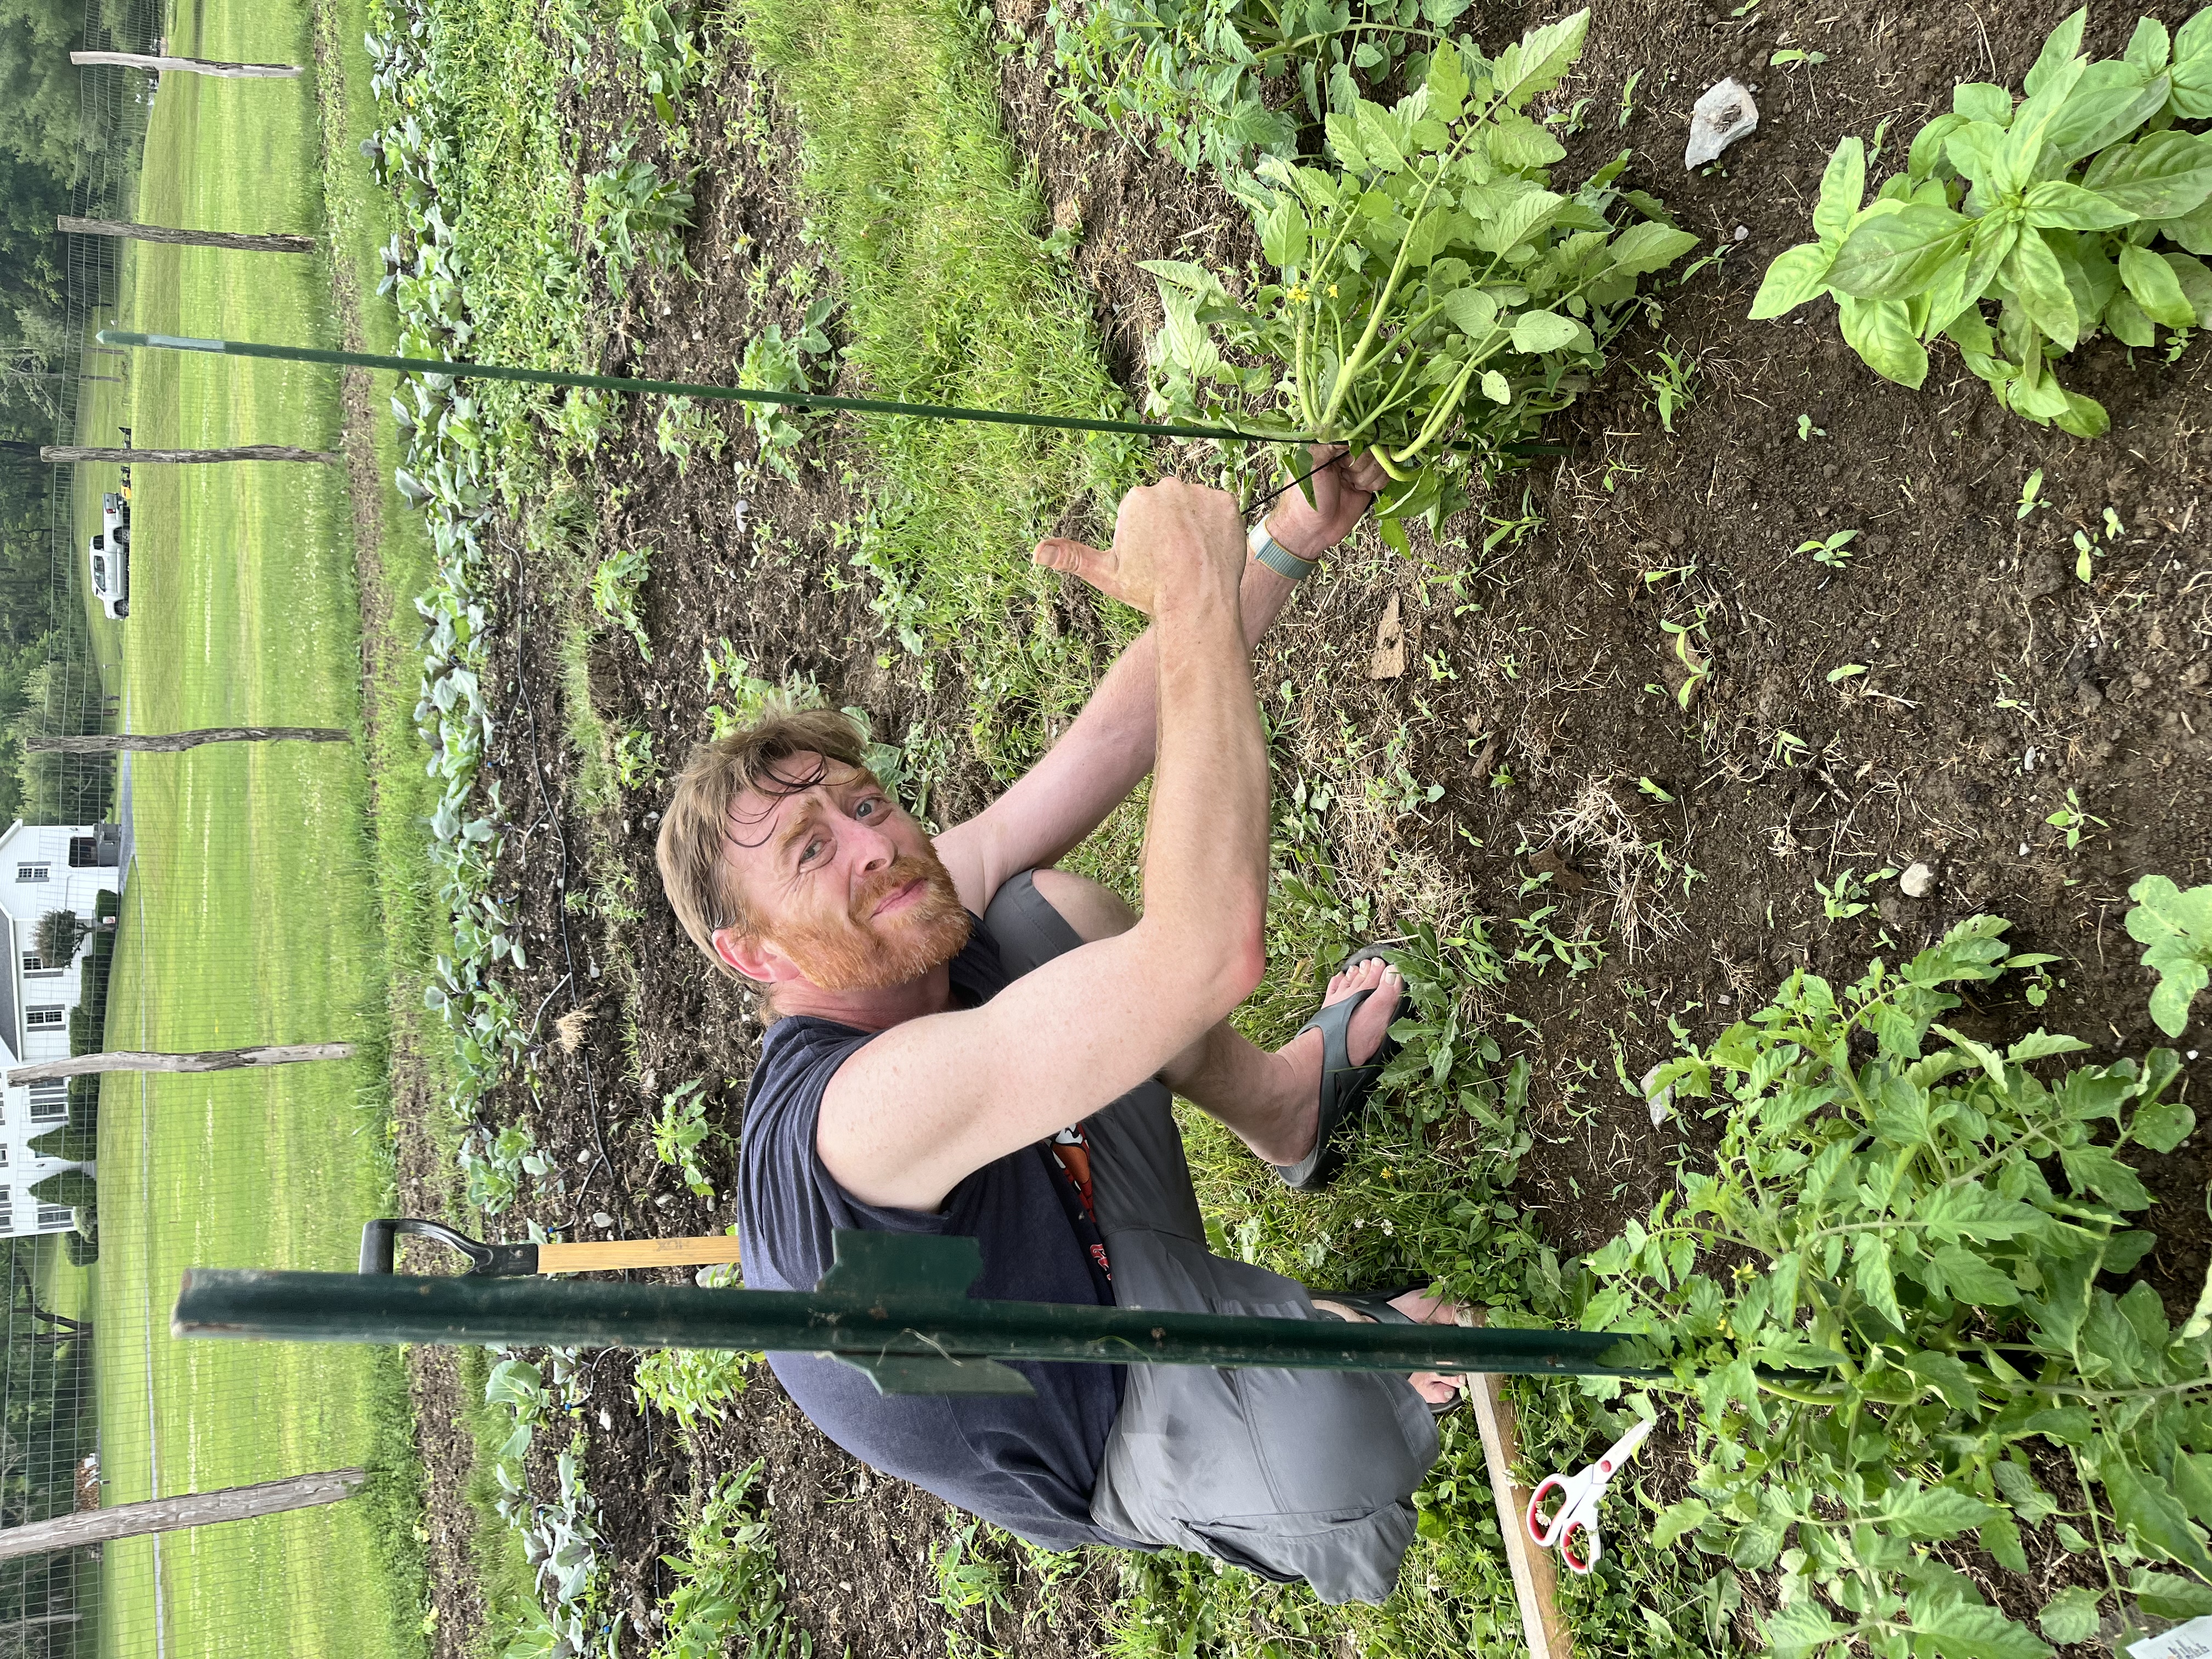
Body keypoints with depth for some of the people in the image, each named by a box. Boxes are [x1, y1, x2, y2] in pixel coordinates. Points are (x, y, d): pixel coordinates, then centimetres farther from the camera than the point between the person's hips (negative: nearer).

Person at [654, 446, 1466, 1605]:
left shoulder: (917, 916, -14)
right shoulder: (858, 1105, -42)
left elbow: (1111, 737, -9)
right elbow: (1210, 953, -52)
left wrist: (1283, 545, -17)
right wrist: (1191, 594, -46)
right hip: (1111, 1430, -8)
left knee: (1042, 908, 2)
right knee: (1346, 1438, -39)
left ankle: (1288, 1103, 19)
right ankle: (1340, 1339, 1)